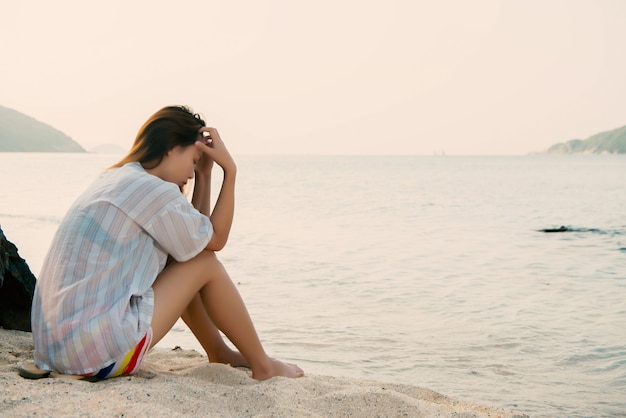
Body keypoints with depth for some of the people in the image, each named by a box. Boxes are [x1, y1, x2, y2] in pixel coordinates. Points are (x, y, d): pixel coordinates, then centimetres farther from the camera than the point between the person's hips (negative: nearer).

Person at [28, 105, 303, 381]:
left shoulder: (114, 179, 15)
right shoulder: (154, 191, -14)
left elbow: (198, 231, 22)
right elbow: (216, 239, 4)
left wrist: (204, 174, 18)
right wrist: (229, 170, 6)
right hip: (98, 352, -10)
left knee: (182, 260, 21)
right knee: (204, 262, 2)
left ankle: (219, 352, 34)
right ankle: (262, 365, 14)